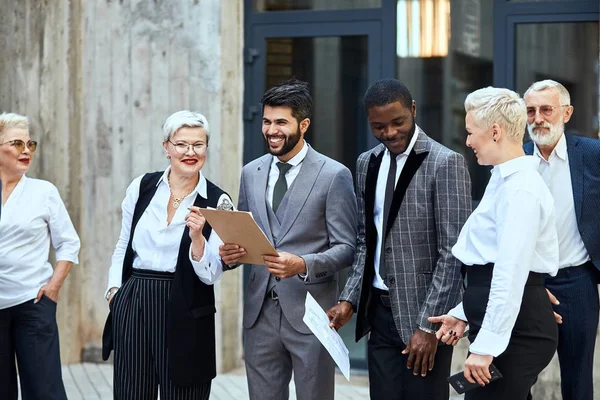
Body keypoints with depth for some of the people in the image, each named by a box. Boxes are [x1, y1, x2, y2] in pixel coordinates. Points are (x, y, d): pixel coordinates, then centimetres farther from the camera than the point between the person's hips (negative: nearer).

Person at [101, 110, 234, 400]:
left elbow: (210, 274, -7)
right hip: (133, 305, 2)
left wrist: (196, 236, -21)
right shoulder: (142, 187, 4)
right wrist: (114, 288, 7)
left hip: (184, 312, -2)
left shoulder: (217, 201, -4)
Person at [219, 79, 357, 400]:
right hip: (260, 310, 5)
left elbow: (346, 248, -6)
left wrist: (304, 265, -23)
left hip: (309, 313, -4)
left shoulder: (334, 175, -5)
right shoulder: (251, 173, 12)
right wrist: (231, 252, -5)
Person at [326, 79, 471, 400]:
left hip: (422, 313, -6)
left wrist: (428, 325, -16)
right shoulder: (367, 163, 11)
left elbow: (453, 253, -13)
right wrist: (350, 300, 5)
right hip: (379, 311, 6)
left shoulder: (445, 163, -10)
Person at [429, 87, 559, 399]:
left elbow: (511, 273, -23)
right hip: (504, 328, 10)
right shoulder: (505, 181, 17)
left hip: (516, 330, -10)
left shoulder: (520, 190, -17)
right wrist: (464, 314, 20)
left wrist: (486, 344, -23)